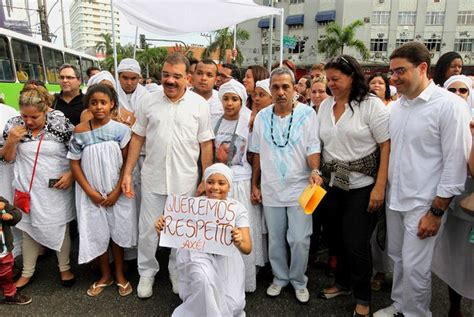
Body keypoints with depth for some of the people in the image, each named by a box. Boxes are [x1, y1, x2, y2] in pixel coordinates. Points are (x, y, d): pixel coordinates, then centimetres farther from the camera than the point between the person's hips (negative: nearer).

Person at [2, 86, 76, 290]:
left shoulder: (61, 123, -13)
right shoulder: (14, 125, -2)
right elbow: (8, 158, 5)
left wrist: (71, 174, -16)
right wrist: (11, 140, -13)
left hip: (56, 189, -3)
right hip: (28, 189, 3)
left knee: (59, 228, 9)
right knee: (29, 228, 16)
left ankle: (65, 268, 29)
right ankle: (27, 272, 34)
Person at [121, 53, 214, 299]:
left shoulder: (199, 104, -4)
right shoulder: (149, 101, 0)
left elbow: (206, 144, -2)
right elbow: (138, 137, 5)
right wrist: (127, 173, 2)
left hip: (185, 181, -1)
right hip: (153, 178, 1)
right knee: (147, 231, 12)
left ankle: (177, 272, 37)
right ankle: (147, 272, 35)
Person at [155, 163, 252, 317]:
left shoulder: (238, 209, -7)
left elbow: (248, 248, -15)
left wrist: (239, 242, -38)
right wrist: (162, 229, -30)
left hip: (225, 260, 1)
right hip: (198, 255, -1)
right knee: (204, 280, -31)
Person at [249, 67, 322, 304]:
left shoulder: (307, 114, -5)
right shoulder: (262, 117, 4)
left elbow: (313, 148, -6)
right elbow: (257, 153, 9)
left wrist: (315, 171, -25)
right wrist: (254, 184, 10)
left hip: (299, 188, -2)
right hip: (271, 189, 3)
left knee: (300, 240, 2)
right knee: (275, 239, 14)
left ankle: (298, 281, 26)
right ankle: (280, 278, 35)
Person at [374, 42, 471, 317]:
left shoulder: (449, 105, -13)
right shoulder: (396, 106, 6)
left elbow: (456, 164, -13)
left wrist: (436, 211, -13)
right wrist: (383, 189, 8)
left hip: (424, 204, -6)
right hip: (395, 198, 6)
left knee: (415, 267, 3)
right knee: (398, 258, 18)